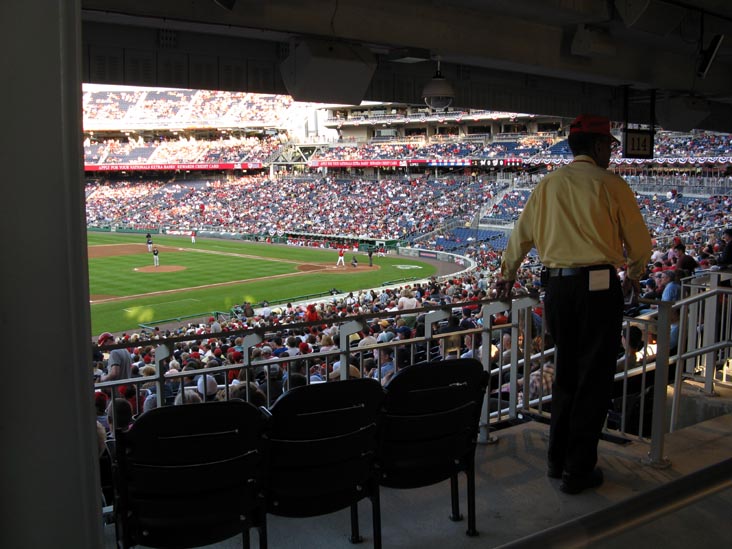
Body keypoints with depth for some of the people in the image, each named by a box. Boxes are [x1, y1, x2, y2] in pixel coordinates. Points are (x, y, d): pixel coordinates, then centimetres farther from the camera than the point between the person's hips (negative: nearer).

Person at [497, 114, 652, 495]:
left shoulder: (548, 185, 10)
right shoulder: (611, 185, -2)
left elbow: (521, 235, 18)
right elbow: (638, 242, 4)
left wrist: (507, 275, 34)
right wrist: (634, 274, 25)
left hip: (556, 287, 5)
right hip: (598, 287, -5)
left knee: (565, 374, 18)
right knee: (593, 380, 4)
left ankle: (557, 460, 27)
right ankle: (578, 471, 10)